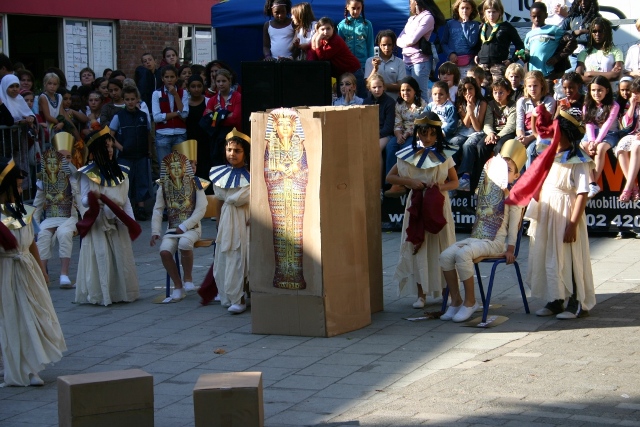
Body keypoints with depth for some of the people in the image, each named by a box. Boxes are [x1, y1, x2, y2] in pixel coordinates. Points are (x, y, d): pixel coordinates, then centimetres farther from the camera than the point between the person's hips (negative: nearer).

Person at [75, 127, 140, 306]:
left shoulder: (120, 172, 11)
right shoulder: (88, 174, -1)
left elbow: (126, 199, 13)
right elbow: (84, 201, -4)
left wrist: (131, 221, 3)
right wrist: (92, 198, -27)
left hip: (117, 224, 4)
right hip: (97, 224, -4)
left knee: (122, 257, 3)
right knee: (101, 259, -7)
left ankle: (121, 292, 11)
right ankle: (99, 294, -3)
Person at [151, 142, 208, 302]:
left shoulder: (195, 184, -1)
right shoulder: (164, 187, 7)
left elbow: (201, 209, -7)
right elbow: (158, 210, 7)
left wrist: (184, 227, -15)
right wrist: (155, 231, -4)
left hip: (191, 227, -3)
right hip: (172, 228, 3)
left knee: (184, 243, -36)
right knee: (164, 251, -26)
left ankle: (188, 278, -13)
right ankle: (177, 286, -9)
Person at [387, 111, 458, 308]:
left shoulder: (444, 157, 1)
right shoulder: (408, 155, 1)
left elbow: (455, 182, 6)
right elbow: (390, 177, 4)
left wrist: (442, 186, -15)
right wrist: (409, 182, -12)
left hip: (438, 207, -1)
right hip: (417, 206, 1)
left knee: (442, 249, 2)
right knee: (418, 249, 2)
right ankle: (421, 294, 9)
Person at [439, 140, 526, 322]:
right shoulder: (488, 188, 15)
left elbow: (514, 225, -5)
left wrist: (510, 249, -9)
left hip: (496, 242, -7)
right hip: (476, 238, 7)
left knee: (463, 254, -33)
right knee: (446, 255, -19)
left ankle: (470, 302, -21)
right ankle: (456, 301, -10)